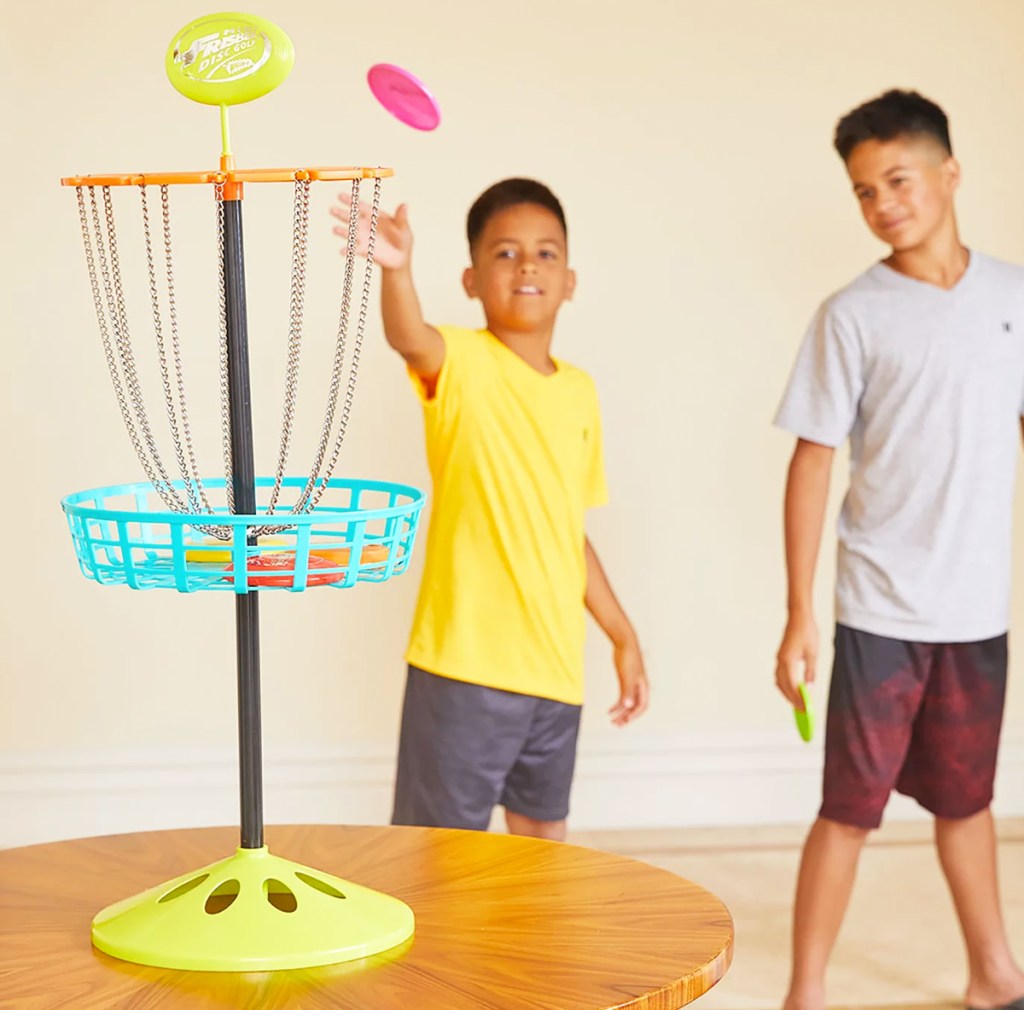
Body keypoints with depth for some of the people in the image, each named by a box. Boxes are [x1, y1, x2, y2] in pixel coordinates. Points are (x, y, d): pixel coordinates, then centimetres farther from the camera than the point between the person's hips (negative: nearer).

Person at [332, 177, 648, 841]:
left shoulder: (580, 393, 9)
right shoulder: (463, 363, -8)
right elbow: (410, 338, -33)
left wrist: (623, 636, 18)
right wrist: (396, 268, -54)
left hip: (554, 665, 6)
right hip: (464, 662, -6)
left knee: (542, 836, 18)